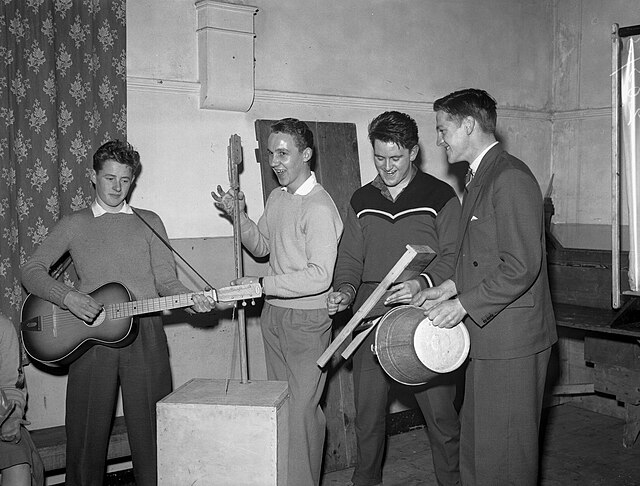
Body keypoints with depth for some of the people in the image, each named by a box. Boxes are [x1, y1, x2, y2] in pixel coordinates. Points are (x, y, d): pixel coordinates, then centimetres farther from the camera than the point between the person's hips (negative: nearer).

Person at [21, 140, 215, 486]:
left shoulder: (149, 221, 14)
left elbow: (165, 278, 7)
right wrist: (67, 296, -13)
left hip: (145, 333, 1)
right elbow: (31, 270, 4)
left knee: (150, 427, 3)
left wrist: (190, 299, -13)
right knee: (87, 431, 5)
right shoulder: (74, 224, 11)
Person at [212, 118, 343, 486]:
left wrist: (263, 284, -23)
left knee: (302, 410, -4)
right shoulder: (277, 197, 10)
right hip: (273, 314, 8)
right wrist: (238, 215, 4)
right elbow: (261, 246, 20)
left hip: (307, 320, -8)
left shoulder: (319, 207, -18)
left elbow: (319, 276, -24)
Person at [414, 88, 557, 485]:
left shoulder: (511, 177, -16)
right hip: (488, 337, 10)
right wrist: (451, 287, 9)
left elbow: (522, 267, -22)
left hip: (511, 340, -10)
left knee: (504, 453, 2)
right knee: (476, 442, 17)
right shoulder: (481, 178, 16)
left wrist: (462, 304, -16)